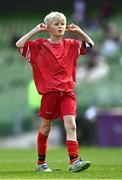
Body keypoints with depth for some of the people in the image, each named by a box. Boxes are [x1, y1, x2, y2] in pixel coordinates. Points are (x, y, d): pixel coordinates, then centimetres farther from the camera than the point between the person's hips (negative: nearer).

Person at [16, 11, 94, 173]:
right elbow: (19, 44, -9)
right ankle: (41, 162, 25)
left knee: (71, 126, -13)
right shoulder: (40, 45, 0)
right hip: (49, 93, -2)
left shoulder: (70, 45, 8)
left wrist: (79, 31, 5)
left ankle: (74, 161, -20)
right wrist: (35, 30, -8)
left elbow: (90, 44, 17)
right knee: (45, 128, 10)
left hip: (67, 93, 2)